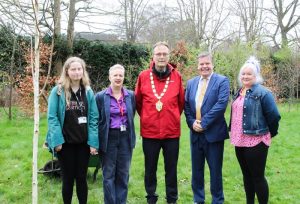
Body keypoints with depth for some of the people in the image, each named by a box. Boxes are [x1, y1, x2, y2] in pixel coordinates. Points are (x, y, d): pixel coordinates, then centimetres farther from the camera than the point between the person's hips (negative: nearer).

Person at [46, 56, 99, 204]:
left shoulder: (88, 92, 3)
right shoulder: (58, 91, -5)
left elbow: (93, 118, 1)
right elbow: (52, 117, -7)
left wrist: (93, 142, -6)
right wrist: (57, 140, -15)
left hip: (83, 142, 2)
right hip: (65, 142, -2)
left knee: (81, 178, 10)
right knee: (68, 178, 9)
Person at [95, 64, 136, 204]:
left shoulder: (131, 95, 4)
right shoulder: (100, 96, -4)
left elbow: (132, 116, 12)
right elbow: (96, 120, -2)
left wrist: (127, 129, 7)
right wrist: (97, 141, -4)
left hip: (125, 138, 3)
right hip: (109, 138, -2)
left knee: (123, 174, 10)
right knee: (108, 175, 5)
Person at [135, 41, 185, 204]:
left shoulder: (177, 76, -1)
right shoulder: (143, 76, -3)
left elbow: (181, 102, 9)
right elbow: (137, 101, 8)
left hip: (172, 131, 0)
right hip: (149, 131, 0)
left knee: (171, 169, 10)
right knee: (150, 169, 12)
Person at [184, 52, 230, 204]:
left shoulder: (222, 81, -5)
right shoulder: (191, 83, 11)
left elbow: (221, 103, -17)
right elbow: (186, 105, 9)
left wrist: (203, 123, -19)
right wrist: (192, 122, -8)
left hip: (213, 133, -5)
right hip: (195, 132, 5)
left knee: (215, 169, 6)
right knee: (196, 168, 13)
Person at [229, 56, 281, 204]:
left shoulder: (263, 93, -11)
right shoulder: (239, 93, 13)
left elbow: (274, 116, -11)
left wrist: (271, 133, 0)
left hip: (256, 141, -7)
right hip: (240, 141, 7)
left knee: (257, 176, -1)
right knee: (246, 175, 16)